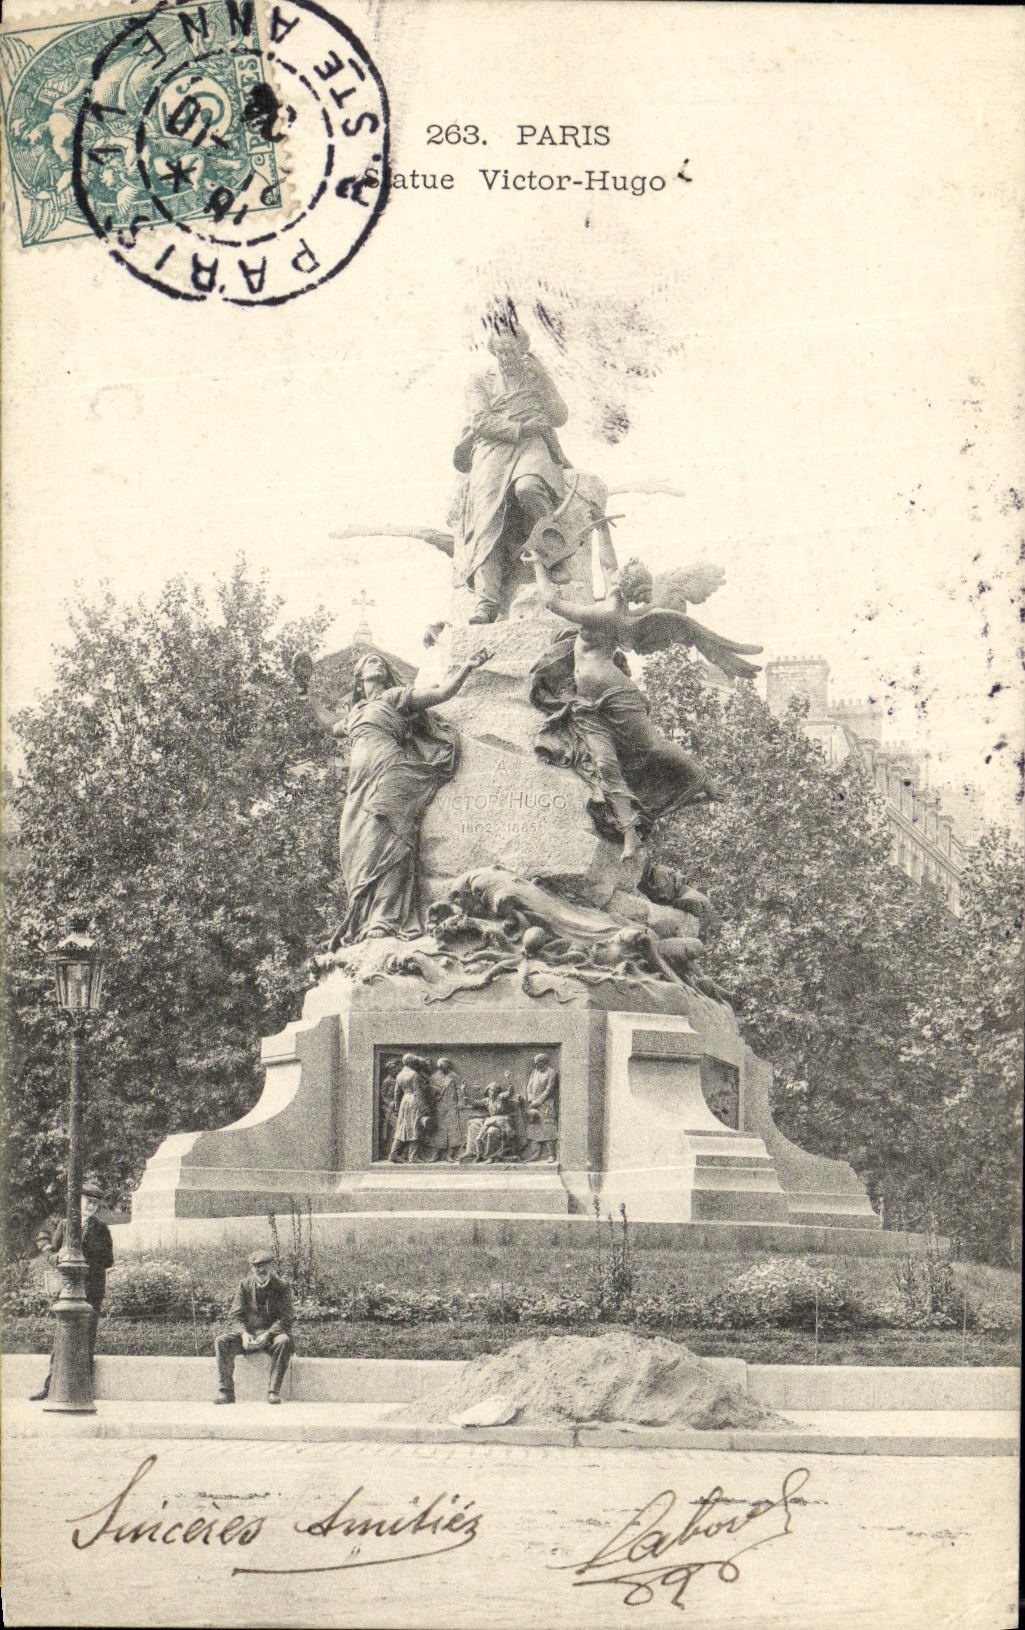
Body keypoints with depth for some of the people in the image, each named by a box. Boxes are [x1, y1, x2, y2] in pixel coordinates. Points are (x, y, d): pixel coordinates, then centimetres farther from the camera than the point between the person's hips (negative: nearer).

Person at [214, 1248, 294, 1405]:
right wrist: (244, 1333, -17)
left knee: (283, 1341, -37)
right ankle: (225, 1392, -24)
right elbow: (236, 1315, 5)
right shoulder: (244, 1285, 8)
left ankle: (273, 1391, -34)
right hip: (248, 1333, 3)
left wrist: (266, 1335, -23)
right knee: (221, 1342, -23)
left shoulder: (282, 1286, -1)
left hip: (272, 1334, -3)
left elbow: (285, 1319, -8)